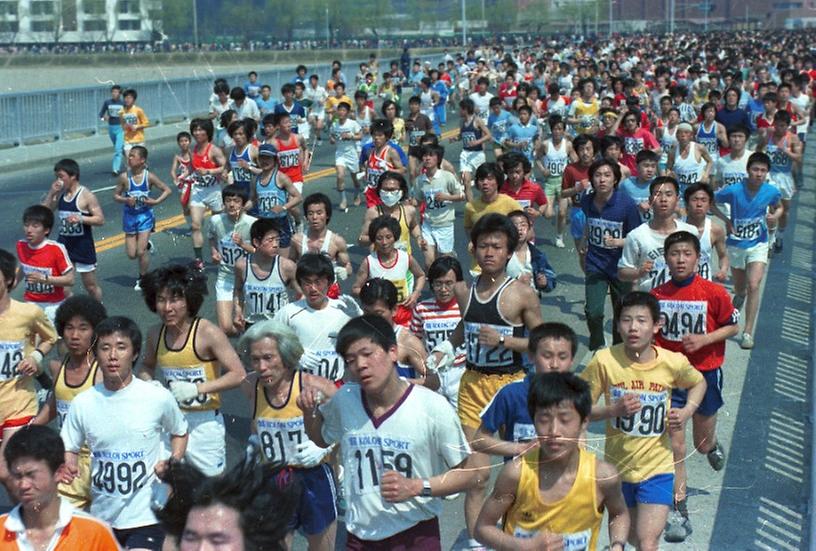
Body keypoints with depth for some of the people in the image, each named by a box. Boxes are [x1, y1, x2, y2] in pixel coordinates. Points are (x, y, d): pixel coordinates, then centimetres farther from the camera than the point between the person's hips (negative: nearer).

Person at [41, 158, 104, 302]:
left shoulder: (86, 196, -11)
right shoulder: (59, 194, 5)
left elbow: (100, 219, -13)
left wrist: (81, 218, -28)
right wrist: (51, 193, -7)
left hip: (83, 246, -5)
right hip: (64, 244, 5)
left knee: (90, 285, 8)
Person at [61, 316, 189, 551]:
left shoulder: (159, 398, -8)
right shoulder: (83, 403, -3)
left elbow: (179, 433, 10)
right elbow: (69, 448, 8)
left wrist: (172, 463, -7)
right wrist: (68, 467, -14)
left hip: (147, 516, -3)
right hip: (101, 515, 3)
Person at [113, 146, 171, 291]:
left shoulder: (149, 176, -12)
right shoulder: (124, 177, -10)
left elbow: (167, 190, -3)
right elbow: (116, 195, 0)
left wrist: (156, 201, -17)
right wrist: (126, 200, -20)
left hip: (145, 215, -2)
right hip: (130, 217, 2)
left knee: (141, 252, -7)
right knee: (131, 254, 5)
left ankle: (142, 279, 14)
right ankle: (146, 245, 38)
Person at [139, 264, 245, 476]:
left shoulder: (207, 332, -16)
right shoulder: (155, 334, 1)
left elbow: (238, 374, -19)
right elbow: (147, 367, 20)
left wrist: (197, 389, -27)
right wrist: (148, 385, -3)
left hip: (204, 421, -5)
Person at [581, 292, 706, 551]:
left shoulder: (673, 363, -14)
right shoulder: (604, 360, -17)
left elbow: (699, 383, 9)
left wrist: (686, 412, -8)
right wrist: (613, 409, -26)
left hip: (657, 468, -1)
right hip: (617, 467, 2)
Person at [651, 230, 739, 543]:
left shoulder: (714, 293, -13)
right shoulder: (656, 295, -6)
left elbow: (733, 327, -4)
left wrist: (703, 339, -18)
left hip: (705, 374, -1)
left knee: (703, 444, 16)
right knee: (675, 446, -2)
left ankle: (713, 446, 55)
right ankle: (679, 513, 6)